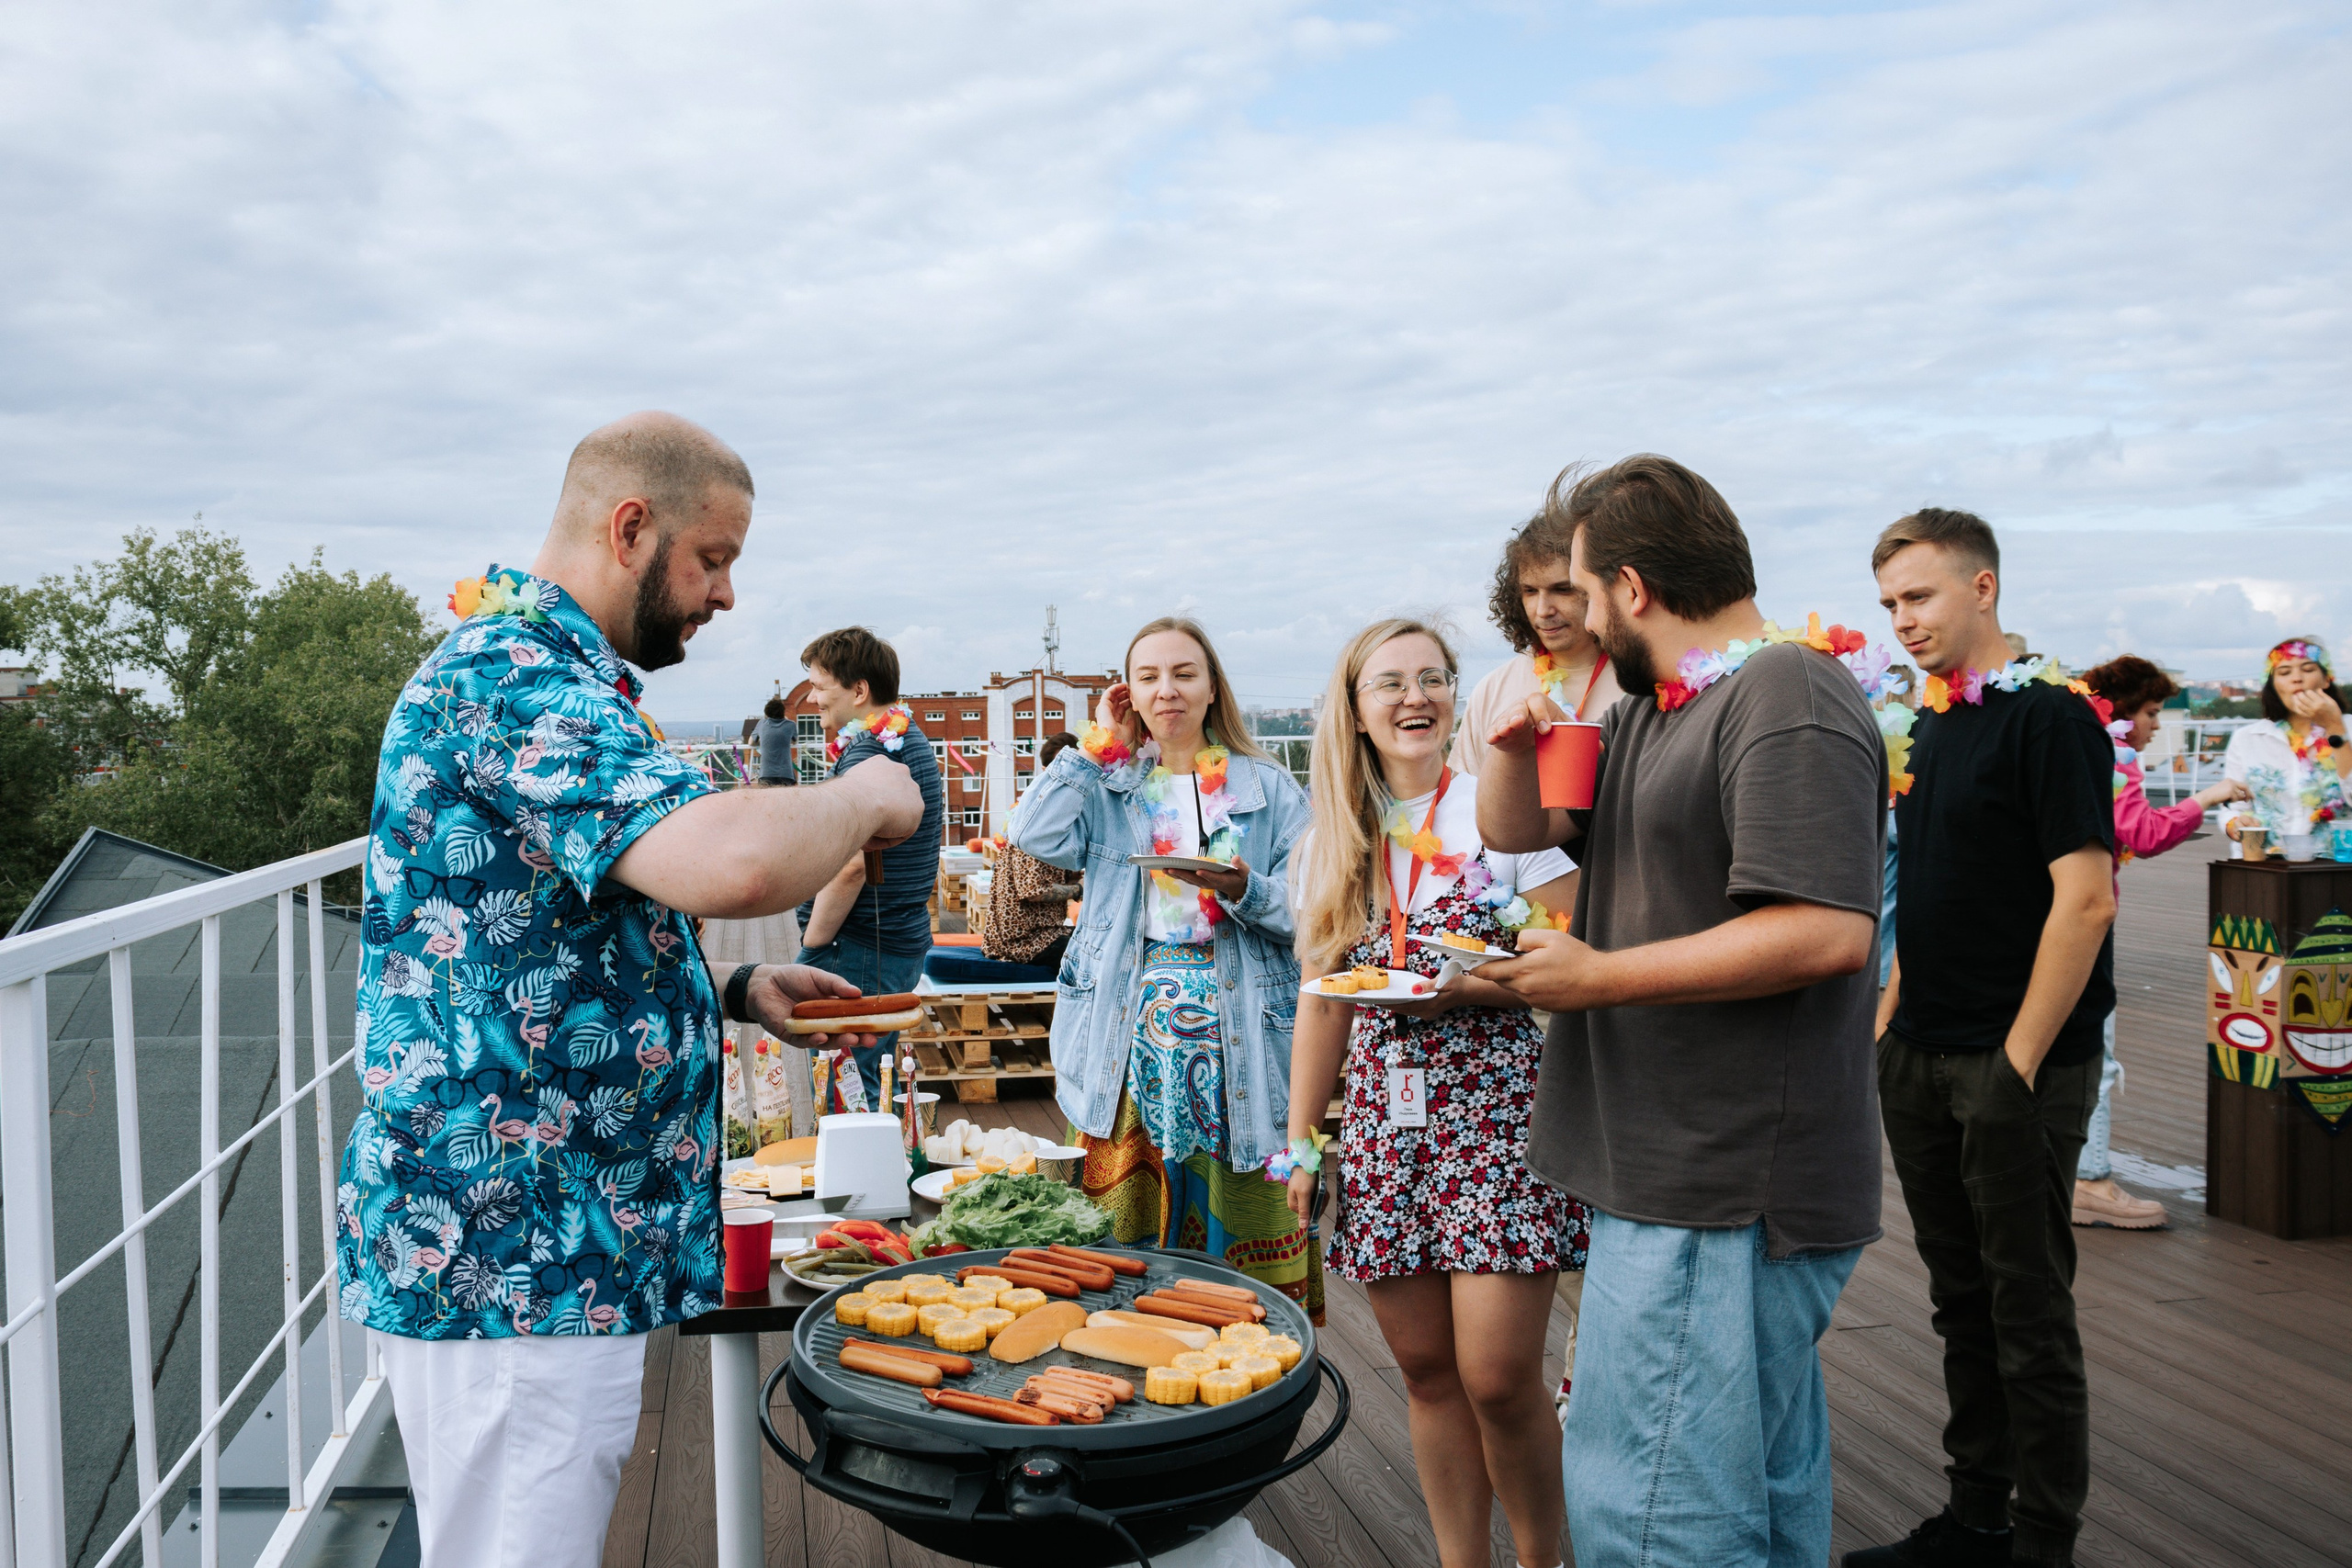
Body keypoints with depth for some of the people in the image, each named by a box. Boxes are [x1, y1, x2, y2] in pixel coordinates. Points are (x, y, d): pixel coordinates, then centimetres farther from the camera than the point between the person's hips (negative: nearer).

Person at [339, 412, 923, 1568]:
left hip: (538, 1249, 10)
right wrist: (863, 799, -14)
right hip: (510, 1262, -10)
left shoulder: (535, 670, 17)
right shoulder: (516, 675, -18)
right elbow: (732, 861, -35)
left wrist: (731, 990, 12)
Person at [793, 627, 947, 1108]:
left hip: (860, 951, -10)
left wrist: (811, 948, -15)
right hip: (907, 942, 10)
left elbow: (851, 865, -24)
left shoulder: (866, 752, -17)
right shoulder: (916, 741, 15)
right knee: (873, 1083, 17)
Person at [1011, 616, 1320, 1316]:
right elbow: (1033, 837, -7)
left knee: (1243, 1219, -1)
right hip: (1133, 1032, 1)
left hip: (1239, 1032, -1)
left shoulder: (1269, 789, 8)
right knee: (1126, 1230, 3)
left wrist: (1243, 891, -18)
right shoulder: (1107, 786, 13)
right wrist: (1096, 745, 0)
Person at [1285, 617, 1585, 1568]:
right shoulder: (1331, 845, 10)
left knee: (1497, 1376, -6)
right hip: (1383, 1123, 4)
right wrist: (1301, 1144, 11)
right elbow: (1322, 1006, 14)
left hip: (1497, 1112, -4)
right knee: (1426, 1372, 7)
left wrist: (1475, 984, -18)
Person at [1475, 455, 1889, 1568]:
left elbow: (1827, 932, -26)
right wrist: (1514, 747, -2)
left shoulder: (1787, 700, -16)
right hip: (1682, 1175, 10)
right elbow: (1514, 830, 21)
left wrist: (1598, 977, -20)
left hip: (1722, 1197, -10)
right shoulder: (1650, 712, 17)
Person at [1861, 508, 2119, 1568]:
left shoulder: (2050, 716, -12)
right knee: (1962, 1300, 16)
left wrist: (2019, 1064, -19)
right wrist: (1890, 1023, 13)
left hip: (2015, 1067, -8)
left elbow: (2086, 897, -18)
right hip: (1923, 1061, 8)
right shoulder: (1929, 726, 12)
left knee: (2028, 1311, 4)